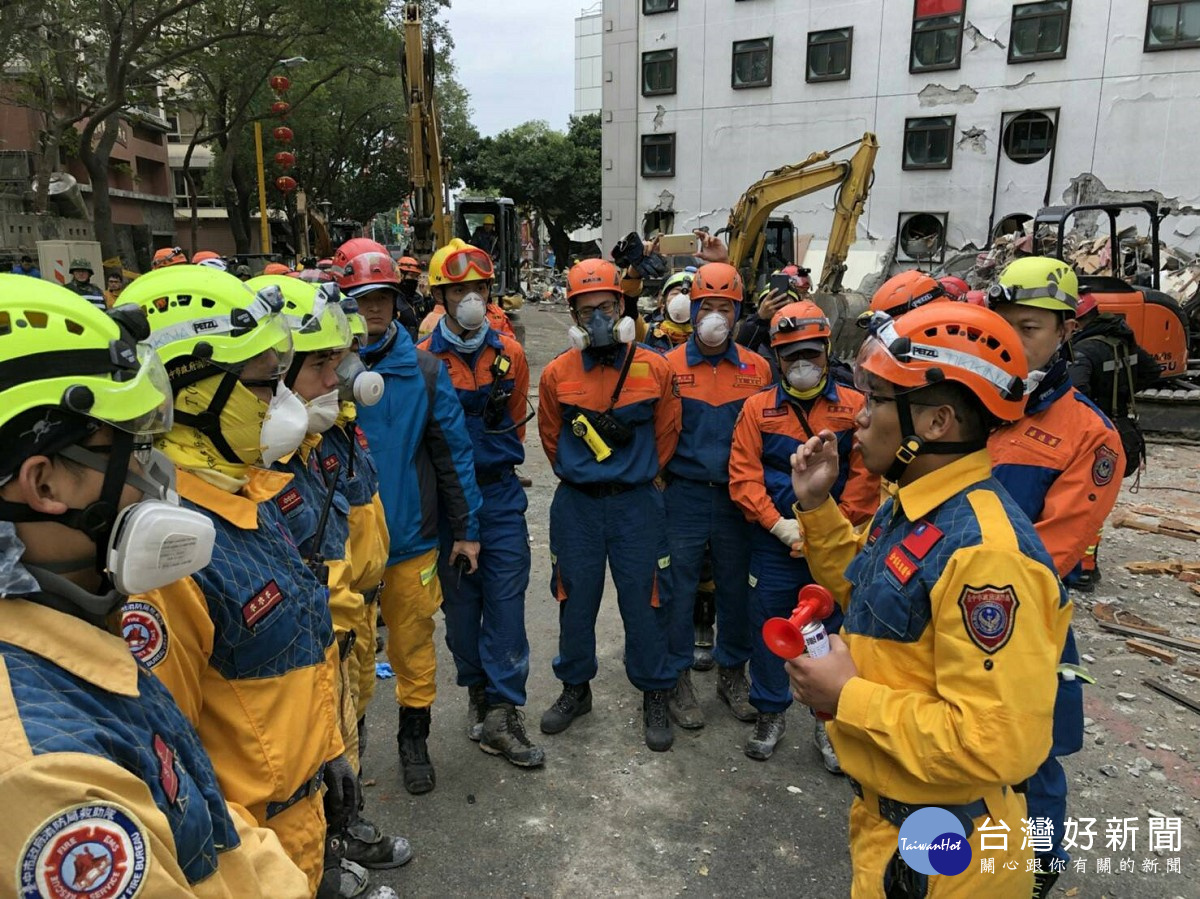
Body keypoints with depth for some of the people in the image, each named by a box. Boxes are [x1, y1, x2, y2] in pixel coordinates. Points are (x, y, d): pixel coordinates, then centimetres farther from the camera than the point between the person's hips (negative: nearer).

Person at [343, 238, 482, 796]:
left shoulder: (423, 370, -1)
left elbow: (453, 452, 3)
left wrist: (465, 530, 4)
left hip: (411, 539, 1)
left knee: (413, 647, 12)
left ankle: (414, 739, 34)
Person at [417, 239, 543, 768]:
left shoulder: (509, 354, 5)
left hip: (501, 492, 1)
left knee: (507, 600, -1)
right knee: (459, 601, 11)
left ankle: (502, 715, 7)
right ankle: (478, 693, 30)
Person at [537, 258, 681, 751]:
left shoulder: (653, 367, -5)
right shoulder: (556, 373, -3)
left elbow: (667, 433, 7)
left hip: (637, 503, -1)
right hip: (576, 505, 1)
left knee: (644, 599, 6)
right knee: (575, 599, 12)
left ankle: (654, 695, 25)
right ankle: (575, 687, 32)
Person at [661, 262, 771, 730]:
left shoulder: (757, 368, 2)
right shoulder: (669, 366, -3)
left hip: (737, 495, 2)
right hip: (684, 494, -2)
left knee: (736, 585, 13)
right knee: (680, 586, 6)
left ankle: (732, 670, 32)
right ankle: (679, 677, 23)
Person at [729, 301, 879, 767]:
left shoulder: (854, 406, 0)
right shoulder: (758, 407, 2)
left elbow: (865, 476, -4)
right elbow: (743, 476, -3)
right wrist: (780, 525, -12)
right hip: (773, 544, 1)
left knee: (835, 632, 9)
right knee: (768, 630, 9)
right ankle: (770, 715, 30)